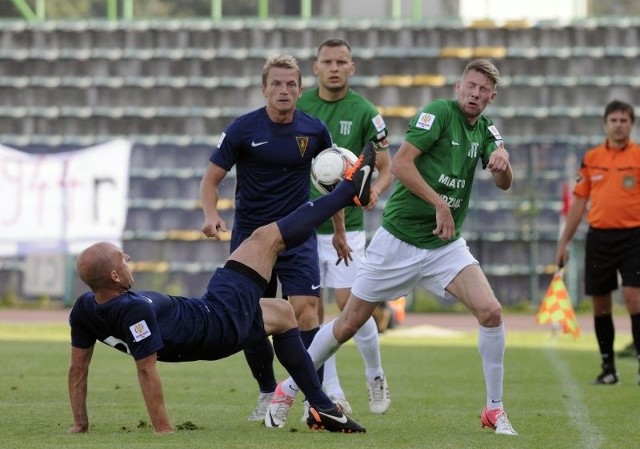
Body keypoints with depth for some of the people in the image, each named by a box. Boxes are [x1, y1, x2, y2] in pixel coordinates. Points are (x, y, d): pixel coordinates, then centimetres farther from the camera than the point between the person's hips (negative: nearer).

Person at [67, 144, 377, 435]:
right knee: (266, 237, 3)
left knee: (281, 312, 30)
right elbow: (146, 370, -35)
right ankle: (350, 190, 20)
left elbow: (77, 368, -5)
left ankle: (322, 408, 30)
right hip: (222, 323, -9)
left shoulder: (84, 309, -12)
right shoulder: (135, 311, -37)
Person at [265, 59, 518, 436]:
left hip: (446, 244, 4)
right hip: (399, 239, -4)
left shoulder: (486, 130, 5)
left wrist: (503, 162, -26)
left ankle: (494, 409, -3)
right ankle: (291, 387, 25)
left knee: (490, 311, -16)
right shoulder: (439, 112, -13)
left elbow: (504, 184, -3)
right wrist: (439, 203, -26)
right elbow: (400, 163, -21)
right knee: (350, 323, 5)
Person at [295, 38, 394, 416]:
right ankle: (333, 396, 5)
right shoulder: (298, 105, 1)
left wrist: (376, 190, -19)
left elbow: (387, 167, 1)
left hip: (346, 225, -2)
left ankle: (376, 377, 17)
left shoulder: (364, 112, -4)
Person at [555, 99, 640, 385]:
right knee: (600, 304, 5)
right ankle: (608, 368, 15)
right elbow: (579, 202, 13)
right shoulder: (591, 158, 9)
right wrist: (564, 242, 12)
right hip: (598, 236, 3)